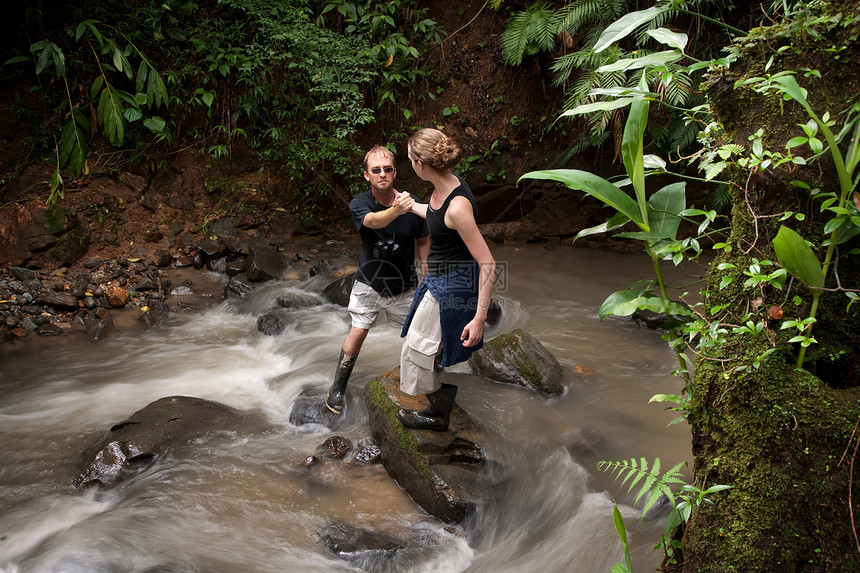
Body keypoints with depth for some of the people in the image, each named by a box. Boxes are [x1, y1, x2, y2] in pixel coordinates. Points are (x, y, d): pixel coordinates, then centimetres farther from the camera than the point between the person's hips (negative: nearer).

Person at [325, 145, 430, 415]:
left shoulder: (412, 203, -14)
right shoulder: (359, 204, -16)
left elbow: (423, 241, 1)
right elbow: (373, 221, -40)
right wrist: (396, 210, -61)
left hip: (403, 285, 1)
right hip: (369, 283, -1)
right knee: (357, 333, -2)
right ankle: (338, 387, 17)